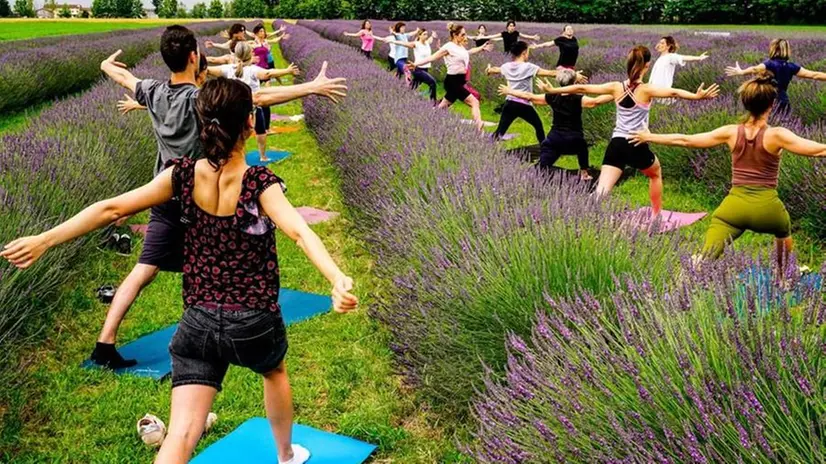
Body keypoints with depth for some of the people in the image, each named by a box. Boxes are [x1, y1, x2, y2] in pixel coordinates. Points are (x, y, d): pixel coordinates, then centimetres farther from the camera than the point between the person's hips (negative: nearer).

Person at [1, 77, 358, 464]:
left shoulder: (182, 175, -7)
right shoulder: (259, 183, -17)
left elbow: (111, 209, -8)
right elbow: (299, 232, -34)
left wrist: (43, 240, -2)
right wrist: (338, 281, -47)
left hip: (199, 321, 2)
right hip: (255, 320, -1)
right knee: (274, 372, 32)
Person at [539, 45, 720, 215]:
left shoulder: (616, 87, 3)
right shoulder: (646, 90, -8)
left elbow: (582, 88, 5)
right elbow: (674, 93, -23)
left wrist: (552, 90, 12)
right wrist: (697, 96, -26)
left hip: (616, 145, 2)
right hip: (637, 146, -2)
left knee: (601, 191, -4)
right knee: (656, 174, 29)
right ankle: (657, 216, 39)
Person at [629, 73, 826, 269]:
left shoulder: (731, 132, 1)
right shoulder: (776, 135, -9)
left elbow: (684, 140, 5)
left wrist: (649, 137, 15)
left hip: (733, 205, 1)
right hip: (766, 206, 0)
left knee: (704, 262, -8)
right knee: (784, 233, 35)